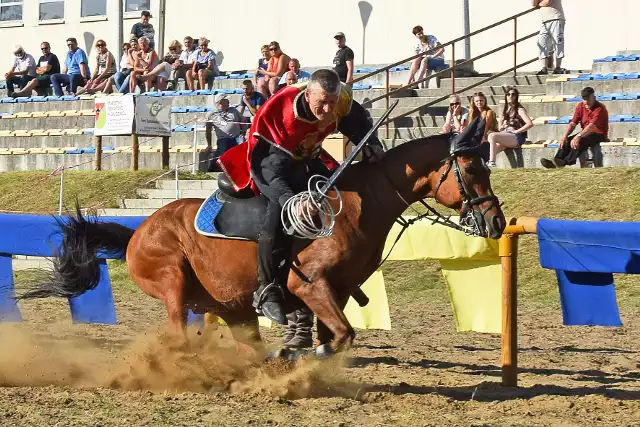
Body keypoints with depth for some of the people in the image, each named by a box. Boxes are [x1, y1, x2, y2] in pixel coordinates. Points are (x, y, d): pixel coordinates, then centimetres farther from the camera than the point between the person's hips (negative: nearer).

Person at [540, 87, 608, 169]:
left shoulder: (600, 109, -19)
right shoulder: (580, 106, 4)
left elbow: (591, 126, -32)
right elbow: (573, 124, 0)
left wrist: (578, 136, -44)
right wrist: (565, 137, -17)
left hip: (599, 134, -7)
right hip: (586, 133, 7)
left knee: (580, 141, -35)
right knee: (567, 141, -16)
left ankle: (565, 162, -48)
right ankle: (556, 160, -32)